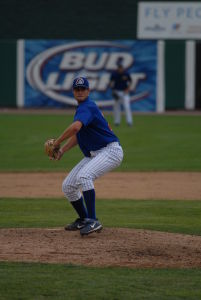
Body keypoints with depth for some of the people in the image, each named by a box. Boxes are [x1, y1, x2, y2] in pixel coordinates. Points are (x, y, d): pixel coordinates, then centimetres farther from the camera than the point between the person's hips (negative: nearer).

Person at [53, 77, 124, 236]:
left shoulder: (87, 107, -18)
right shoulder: (83, 107, 15)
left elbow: (75, 127, -37)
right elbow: (77, 134, 24)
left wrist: (58, 142, -24)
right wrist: (62, 150, 10)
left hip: (111, 150, -10)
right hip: (93, 155, 10)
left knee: (84, 176, -34)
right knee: (68, 186, 7)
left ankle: (93, 221, -35)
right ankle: (83, 220, 26)